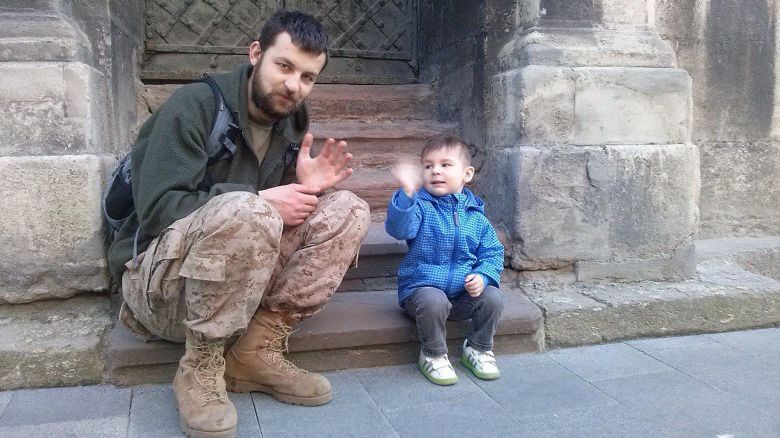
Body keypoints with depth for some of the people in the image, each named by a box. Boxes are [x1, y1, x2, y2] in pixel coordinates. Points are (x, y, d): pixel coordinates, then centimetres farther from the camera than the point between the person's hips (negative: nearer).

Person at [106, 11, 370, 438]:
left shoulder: (291, 124, 7)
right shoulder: (194, 105, -13)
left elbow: (283, 218, 12)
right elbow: (156, 209, -22)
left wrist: (304, 190, -10)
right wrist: (261, 201, -24)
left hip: (237, 279, 7)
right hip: (158, 277, -6)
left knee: (348, 209, -11)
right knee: (244, 209, -37)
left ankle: (256, 351, -13)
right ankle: (200, 367, -19)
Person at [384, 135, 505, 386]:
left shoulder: (476, 217, 5)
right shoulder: (420, 206, -6)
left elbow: (492, 252, 10)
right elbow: (399, 228, -27)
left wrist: (483, 276, -11)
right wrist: (406, 193, -42)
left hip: (464, 292, 4)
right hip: (422, 288, -3)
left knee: (493, 297, -18)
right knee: (434, 301, -34)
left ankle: (479, 349, 9)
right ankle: (433, 355, -6)